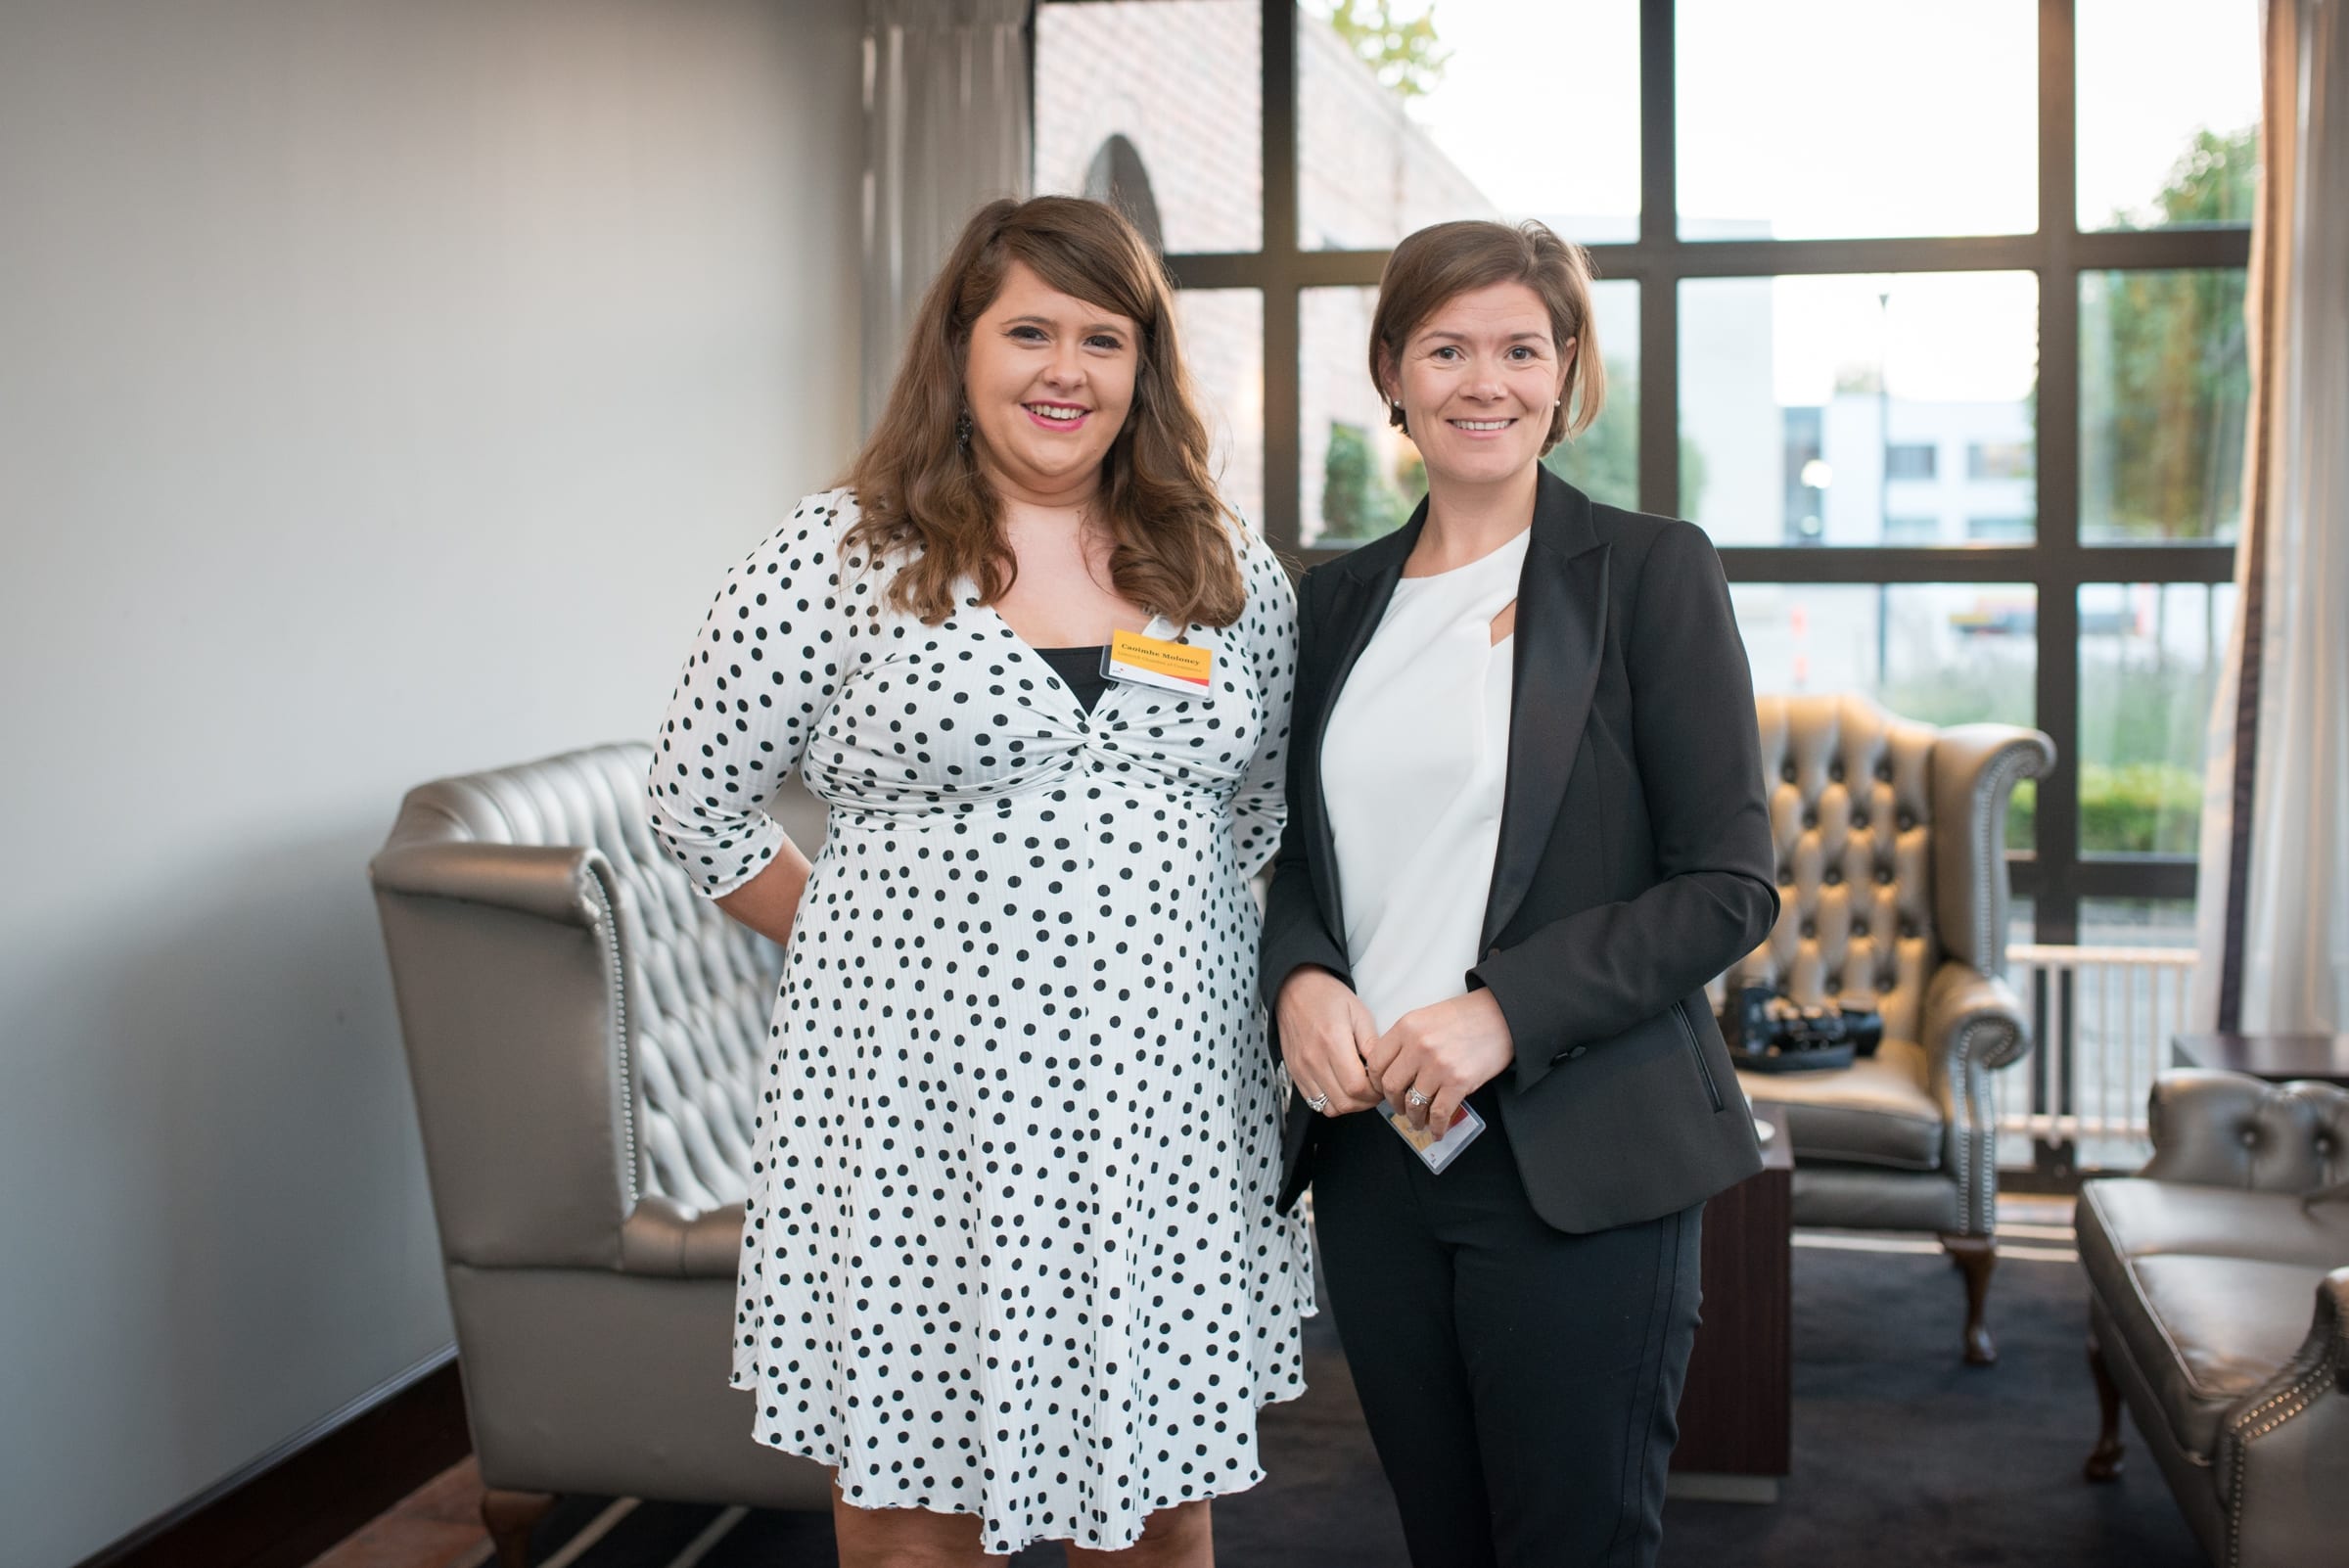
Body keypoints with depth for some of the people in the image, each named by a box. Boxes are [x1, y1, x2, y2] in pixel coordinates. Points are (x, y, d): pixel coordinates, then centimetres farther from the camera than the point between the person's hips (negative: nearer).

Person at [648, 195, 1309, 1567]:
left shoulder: (1230, 571, 7)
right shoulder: (844, 554, -3)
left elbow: (1272, 800, 19)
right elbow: (699, 806, 2)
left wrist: (1156, 935, 10)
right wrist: (876, 945, 3)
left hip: (1165, 1110, 3)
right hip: (921, 1117, -3)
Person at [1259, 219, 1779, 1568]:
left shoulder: (1650, 571, -3)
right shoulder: (1340, 600, 12)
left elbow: (1729, 885, -7)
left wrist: (1507, 1011, -18)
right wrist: (1300, 979, -5)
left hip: (1576, 1168, -4)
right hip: (1372, 1153, 5)